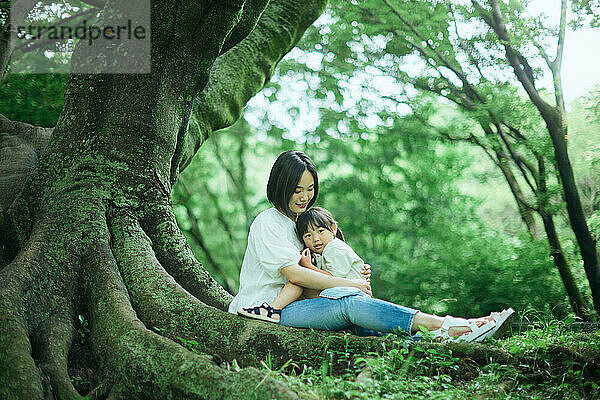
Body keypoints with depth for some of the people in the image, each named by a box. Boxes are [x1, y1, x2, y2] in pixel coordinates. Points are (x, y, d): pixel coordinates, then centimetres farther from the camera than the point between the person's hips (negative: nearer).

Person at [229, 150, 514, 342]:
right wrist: (349, 284, -13)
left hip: (293, 304, 7)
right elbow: (294, 274, -16)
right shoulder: (267, 223, -5)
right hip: (264, 310, -7)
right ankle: (448, 328, -42)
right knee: (349, 302, -30)